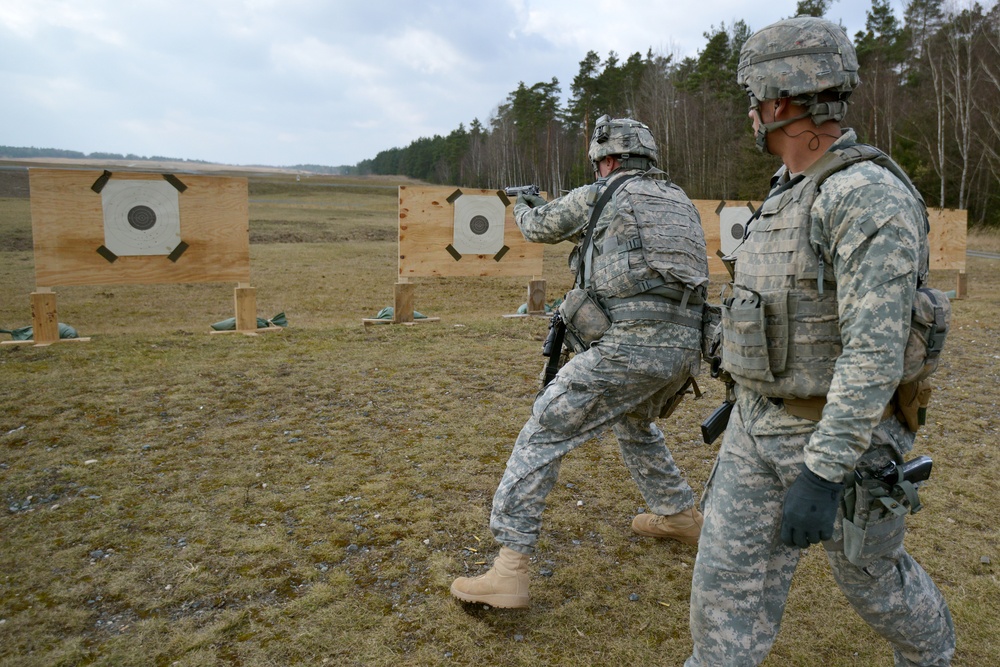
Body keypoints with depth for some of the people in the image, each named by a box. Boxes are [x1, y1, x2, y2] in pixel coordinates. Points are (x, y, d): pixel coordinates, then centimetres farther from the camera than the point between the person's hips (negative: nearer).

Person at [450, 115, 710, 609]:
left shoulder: (596, 198, 3)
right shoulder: (680, 202, 20)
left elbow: (539, 227, 19)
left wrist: (524, 207, 42)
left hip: (628, 346, -7)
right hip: (684, 347, 8)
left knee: (542, 437, -1)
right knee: (634, 424, 35)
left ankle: (509, 571, -3)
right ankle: (678, 515, 47)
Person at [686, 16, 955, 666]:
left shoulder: (872, 197, -23)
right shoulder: (790, 196, 7)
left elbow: (876, 351, -28)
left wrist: (821, 475, -30)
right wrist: (743, 398, 22)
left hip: (839, 437, -7)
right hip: (762, 426, 7)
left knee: (871, 575, 19)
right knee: (726, 581, 4)